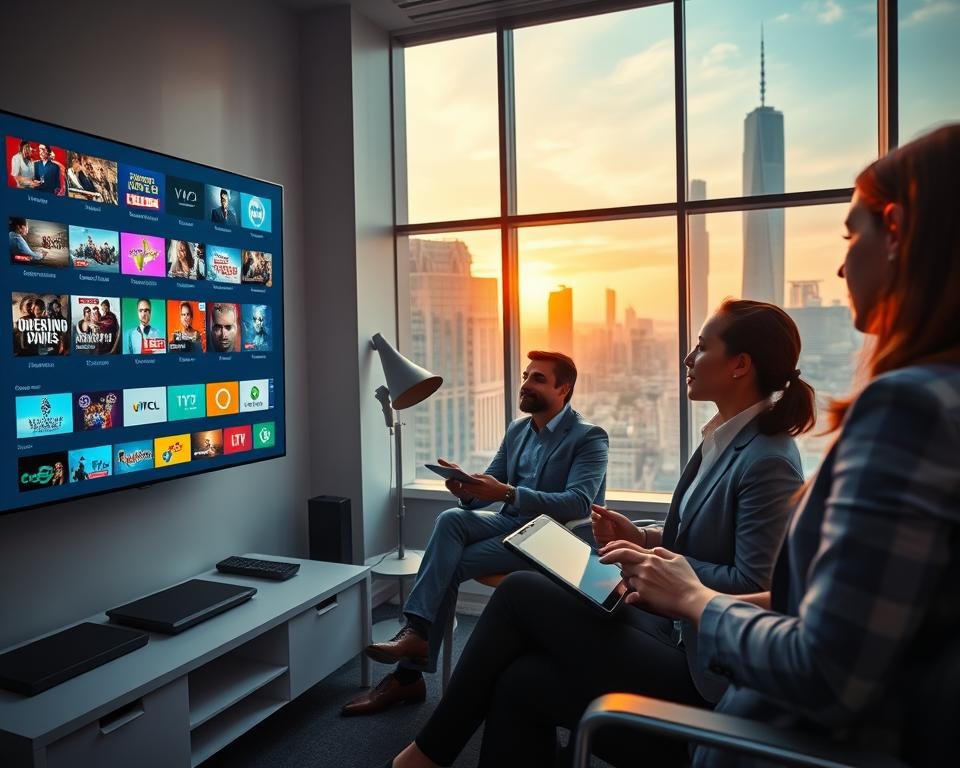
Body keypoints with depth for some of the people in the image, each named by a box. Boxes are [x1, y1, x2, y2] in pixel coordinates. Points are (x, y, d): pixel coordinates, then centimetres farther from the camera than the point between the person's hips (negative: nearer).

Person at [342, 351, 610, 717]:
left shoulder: (590, 437, -9)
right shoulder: (517, 429, 12)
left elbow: (578, 504, -23)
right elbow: (487, 491, 11)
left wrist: (508, 493, -32)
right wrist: (466, 487, -15)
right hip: (510, 523, 6)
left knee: (449, 566, -20)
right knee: (451, 518, -26)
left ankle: (409, 674, -9)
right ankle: (416, 633, -28)